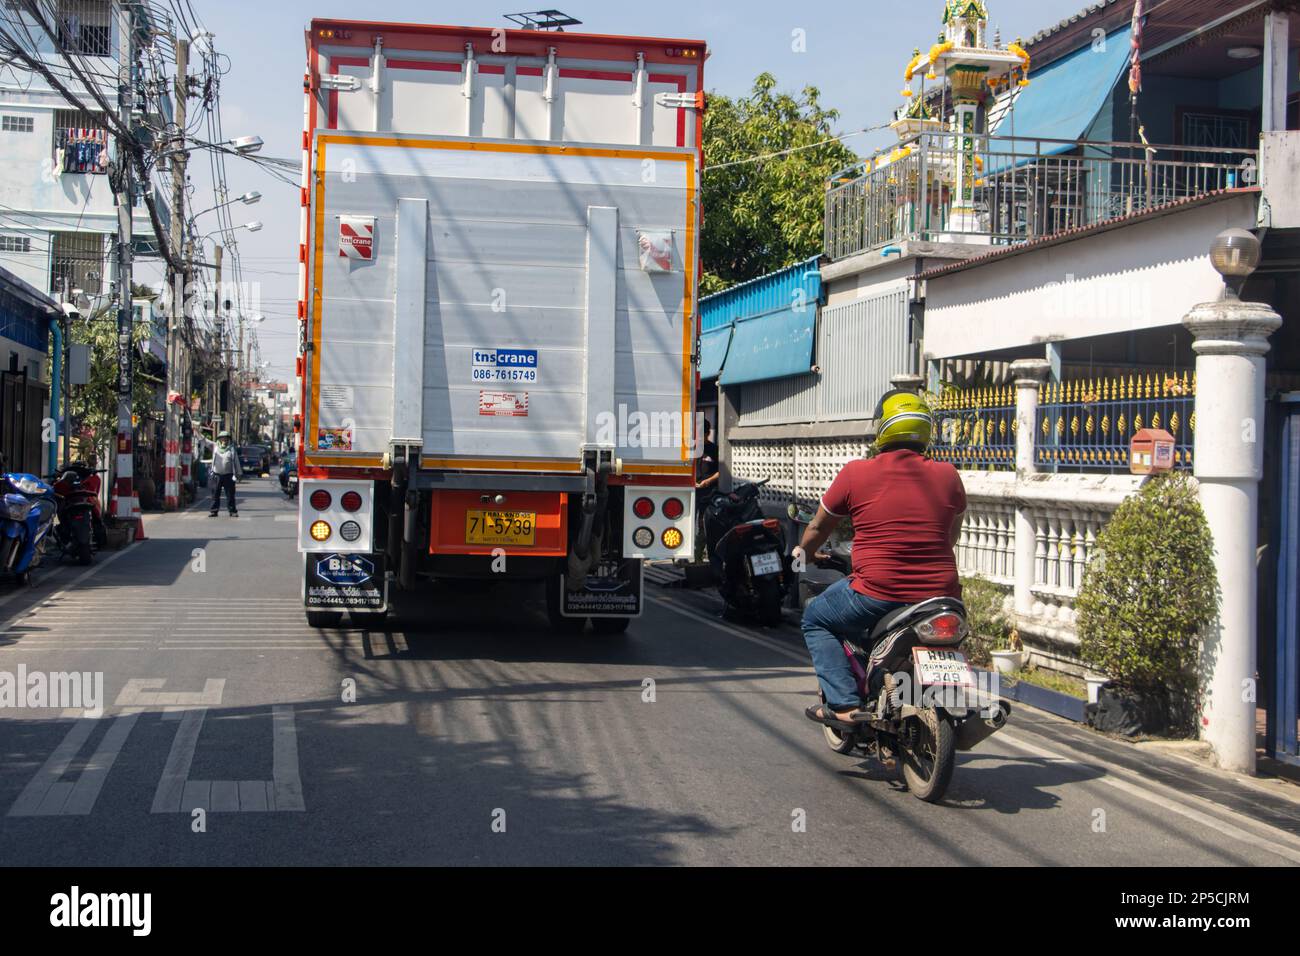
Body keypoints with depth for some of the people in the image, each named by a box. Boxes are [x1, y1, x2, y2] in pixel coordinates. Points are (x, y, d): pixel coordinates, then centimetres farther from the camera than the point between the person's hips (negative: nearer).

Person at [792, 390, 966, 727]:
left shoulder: (855, 473, -2)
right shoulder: (947, 475, 5)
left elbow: (820, 527, 13)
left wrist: (803, 552, 35)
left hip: (877, 592, -4)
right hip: (941, 594, 4)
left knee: (815, 620, 20)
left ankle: (844, 704, 5)